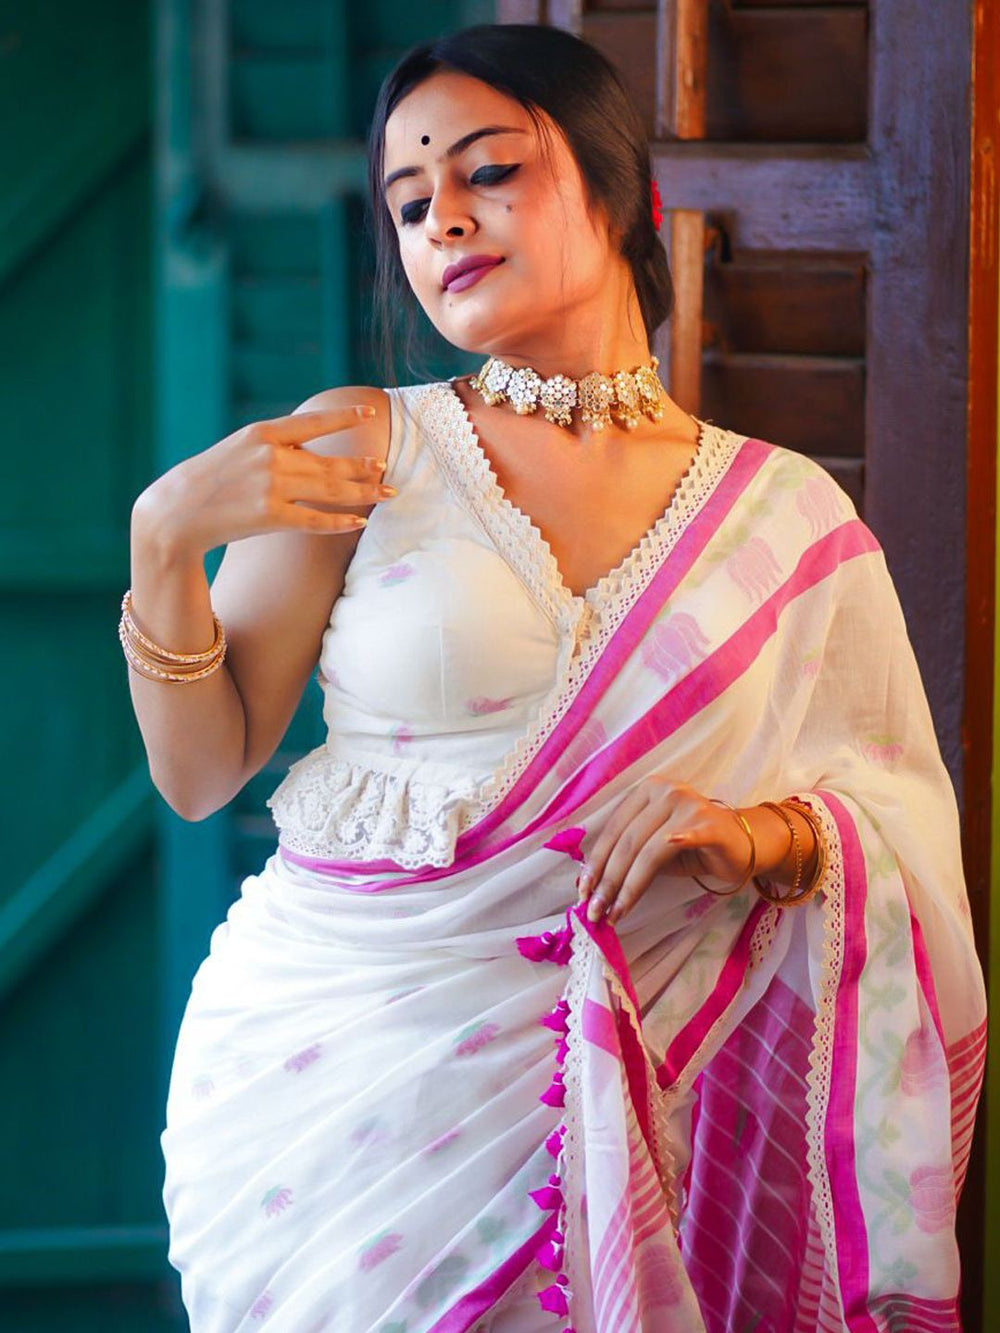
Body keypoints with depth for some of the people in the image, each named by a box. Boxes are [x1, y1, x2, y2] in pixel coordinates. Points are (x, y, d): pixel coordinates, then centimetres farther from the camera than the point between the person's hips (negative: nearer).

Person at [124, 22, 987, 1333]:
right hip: (328, 1061, -1)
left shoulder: (786, 515, 3)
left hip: (585, 1102, 1)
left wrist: (761, 833, -16)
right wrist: (163, 538, -14)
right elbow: (200, 772, 0)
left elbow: (903, 817, 4)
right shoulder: (354, 452, 0)